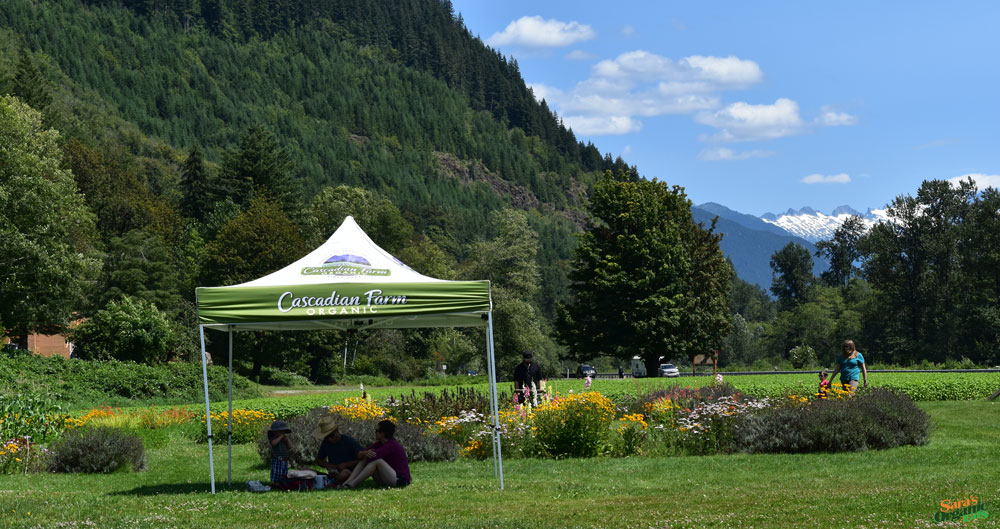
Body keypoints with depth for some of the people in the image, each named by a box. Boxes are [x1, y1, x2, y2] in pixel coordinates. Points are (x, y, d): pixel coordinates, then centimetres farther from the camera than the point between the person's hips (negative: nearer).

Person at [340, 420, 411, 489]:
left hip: (399, 480, -9)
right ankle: (346, 483, -17)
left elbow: (373, 456, -28)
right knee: (365, 459, -1)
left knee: (377, 461, -28)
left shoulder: (392, 445, -18)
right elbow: (359, 455, 0)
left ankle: (351, 484, -28)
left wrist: (365, 453, -5)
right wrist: (365, 453, -24)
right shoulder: (380, 443, 7)